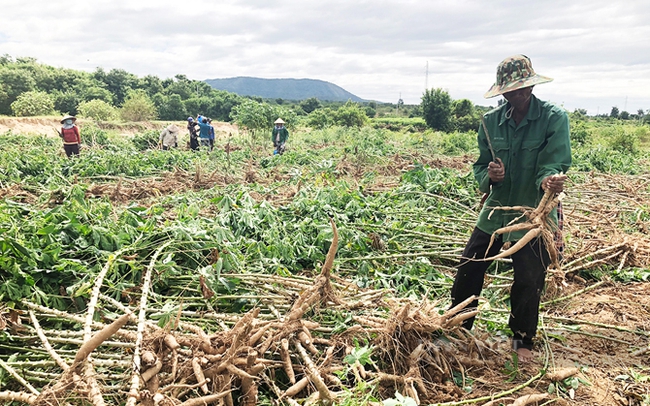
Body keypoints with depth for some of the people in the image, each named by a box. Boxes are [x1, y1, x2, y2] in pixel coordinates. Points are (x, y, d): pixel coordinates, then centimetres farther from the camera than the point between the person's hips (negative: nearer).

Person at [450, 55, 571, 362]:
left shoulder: (554, 119, -11)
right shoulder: (491, 121, 0)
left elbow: (553, 163, -21)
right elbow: (480, 167, 3)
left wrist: (549, 179, -45)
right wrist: (489, 176, -21)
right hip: (495, 212, 4)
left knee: (529, 283, 6)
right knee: (468, 270, 7)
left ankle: (523, 340, 32)